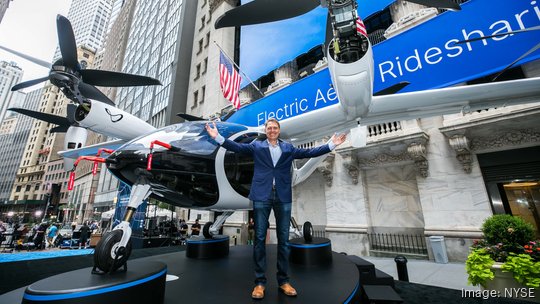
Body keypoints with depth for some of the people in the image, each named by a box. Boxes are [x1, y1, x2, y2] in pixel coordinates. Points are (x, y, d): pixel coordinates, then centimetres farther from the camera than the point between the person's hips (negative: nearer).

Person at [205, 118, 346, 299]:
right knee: (260, 238, 3)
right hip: (262, 195, -1)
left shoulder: (288, 148, 15)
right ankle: (260, 282, 16)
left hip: (283, 197, 2)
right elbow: (238, 147, 2)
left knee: (283, 239, 8)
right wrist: (218, 137, -8)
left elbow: (309, 152, 13)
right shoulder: (256, 146, 11)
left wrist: (331, 144, 9)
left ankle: (283, 281, 22)